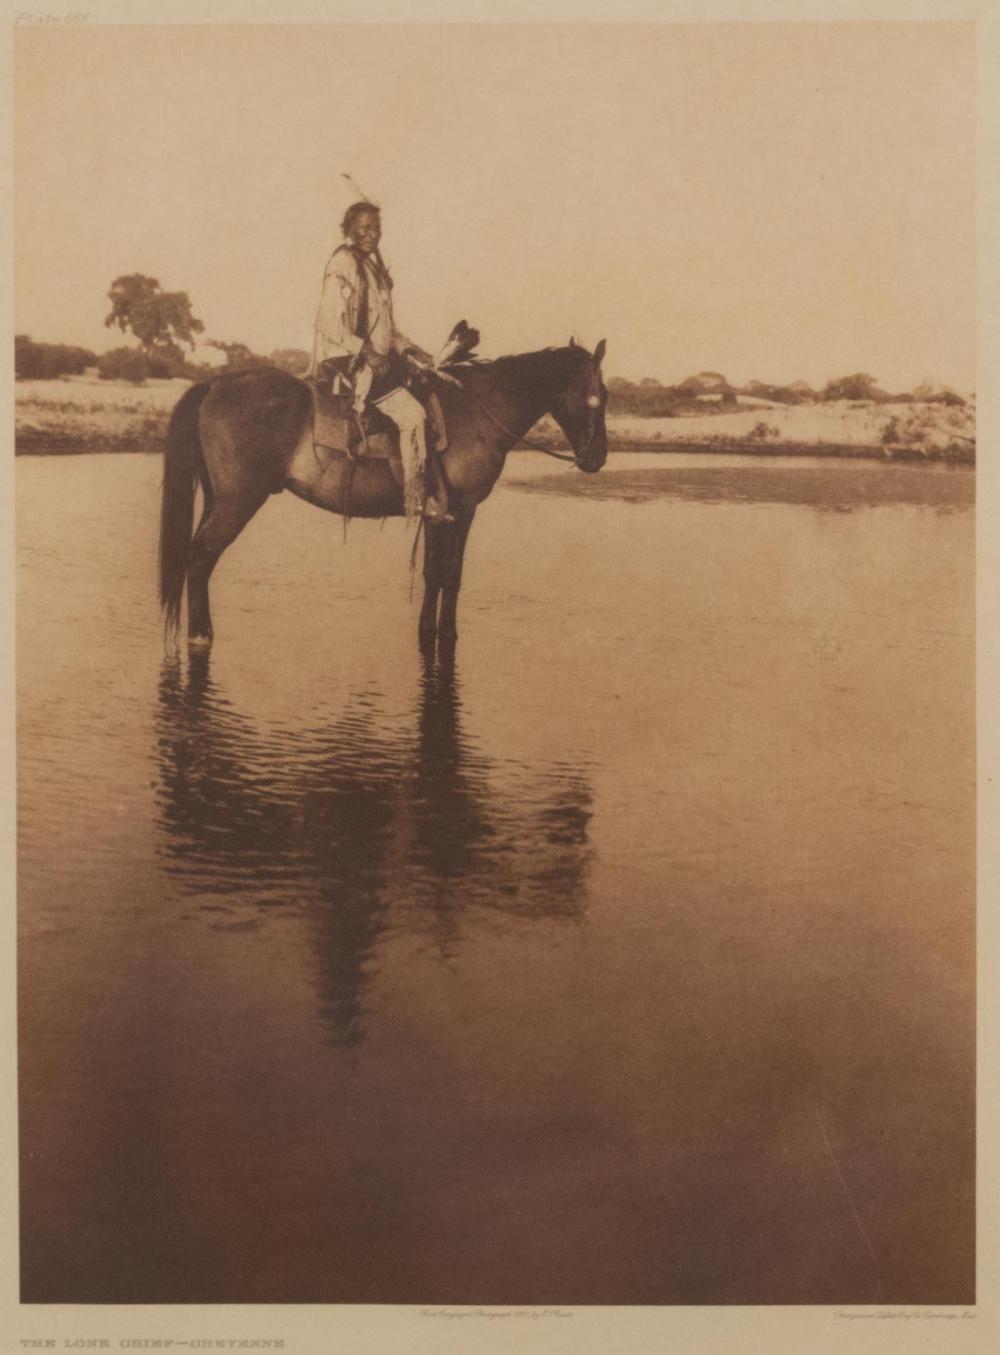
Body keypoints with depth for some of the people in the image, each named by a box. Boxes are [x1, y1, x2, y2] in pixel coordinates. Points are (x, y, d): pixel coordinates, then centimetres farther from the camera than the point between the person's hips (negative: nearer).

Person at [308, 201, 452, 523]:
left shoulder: (373, 265, 16)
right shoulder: (343, 265, -10)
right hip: (349, 361, -9)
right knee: (411, 413, -21)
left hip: (378, 358, 9)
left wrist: (407, 348, 9)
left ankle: (437, 493, 2)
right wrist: (366, 353, -24)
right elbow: (331, 325, -18)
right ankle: (418, 501, -14)